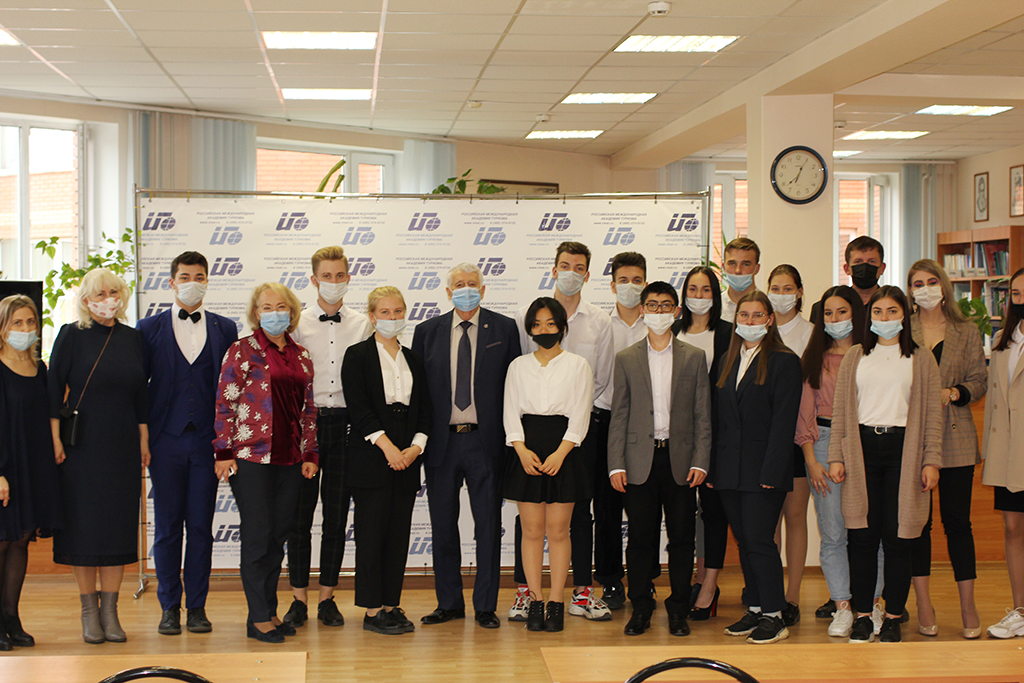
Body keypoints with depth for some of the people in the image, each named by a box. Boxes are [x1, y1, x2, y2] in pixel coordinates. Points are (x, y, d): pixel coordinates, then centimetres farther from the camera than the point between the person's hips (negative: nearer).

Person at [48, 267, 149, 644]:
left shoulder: (132, 338, 9)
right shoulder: (72, 335, -2)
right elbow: (54, 388, -3)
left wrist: (144, 440, 10)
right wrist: (55, 438, -9)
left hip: (122, 444, 3)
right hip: (81, 444, -3)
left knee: (118, 523, 3)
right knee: (83, 523, 1)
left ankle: (110, 610, 11)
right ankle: (89, 611, 11)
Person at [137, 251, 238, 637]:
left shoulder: (225, 329, 8)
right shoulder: (149, 329, 6)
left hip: (208, 441, 1)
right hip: (166, 441, 0)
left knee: (201, 527, 3)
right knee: (167, 527, 4)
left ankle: (197, 606, 12)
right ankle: (169, 607, 13)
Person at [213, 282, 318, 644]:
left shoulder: (301, 356, 13)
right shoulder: (242, 350, -1)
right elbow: (225, 403, -4)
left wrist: (309, 454, 11)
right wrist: (224, 452, -8)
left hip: (290, 458, 5)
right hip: (251, 455, -5)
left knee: (278, 536, 8)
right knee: (257, 534, -3)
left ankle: (268, 611, 18)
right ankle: (258, 618, 4)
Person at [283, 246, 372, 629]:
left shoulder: (362, 325, 9)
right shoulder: (297, 324, 5)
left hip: (346, 423, 1)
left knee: (337, 515, 5)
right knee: (300, 515, 1)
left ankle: (327, 598, 14)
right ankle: (299, 599, 10)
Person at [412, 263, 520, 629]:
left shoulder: (504, 328, 3)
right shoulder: (427, 331, 7)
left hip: (485, 441, -2)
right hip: (441, 441, 2)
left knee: (488, 526, 3)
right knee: (442, 527, 9)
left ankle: (485, 606, 14)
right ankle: (449, 602, 21)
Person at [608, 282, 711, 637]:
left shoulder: (694, 357, 8)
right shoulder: (626, 359, 8)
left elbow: (703, 415, 5)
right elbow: (619, 416, 6)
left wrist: (700, 461, -4)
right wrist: (616, 464, -2)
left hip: (681, 459, 0)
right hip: (641, 460, 0)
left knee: (682, 537, 4)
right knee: (640, 538, 3)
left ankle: (678, 610, 15)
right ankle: (640, 610, 13)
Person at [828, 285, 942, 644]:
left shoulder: (921, 359, 8)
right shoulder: (854, 357, 13)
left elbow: (932, 413, 5)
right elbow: (840, 410, 11)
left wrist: (931, 460, -3)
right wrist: (836, 457, 3)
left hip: (902, 448, -1)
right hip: (862, 447, 1)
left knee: (897, 536, -1)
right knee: (862, 536, 0)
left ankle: (893, 617, 9)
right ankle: (862, 615, 8)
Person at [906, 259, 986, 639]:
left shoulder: (967, 332, 8)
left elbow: (980, 381, 5)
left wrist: (952, 393, -12)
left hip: (955, 438, 0)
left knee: (957, 521, 1)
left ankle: (968, 608, 9)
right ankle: (923, 606, 11)